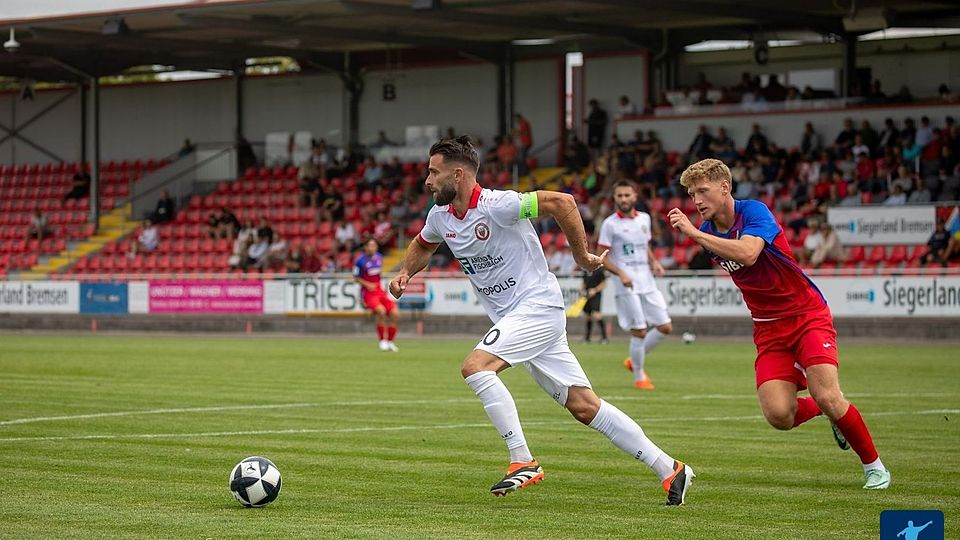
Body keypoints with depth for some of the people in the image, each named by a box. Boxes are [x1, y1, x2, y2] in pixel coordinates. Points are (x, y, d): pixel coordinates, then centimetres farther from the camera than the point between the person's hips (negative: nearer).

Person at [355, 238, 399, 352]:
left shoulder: (379, 258, 7)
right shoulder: (360, 261, -10)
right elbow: (356, 277, -2)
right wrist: (367, 284, -15)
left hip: (379, 290, 6)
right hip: (368, 292, -6)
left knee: (394, 314, -8)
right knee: (381, 311, -31)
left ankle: (390, 342, 11)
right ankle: (382, 341, -15)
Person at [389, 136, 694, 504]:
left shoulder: (496, 205, -19)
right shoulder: (440, 217, 6)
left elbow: (562, 202, -21)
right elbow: (423, 244, 29)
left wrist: (582, 257, -12)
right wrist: (405, 273, 10)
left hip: (538, 306, -8)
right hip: (511, 317, 8)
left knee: (475, 367, -24)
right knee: (584, 406, 3)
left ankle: (523, 462, -17)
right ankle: (669, 470, 7)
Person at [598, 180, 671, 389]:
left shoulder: (644, 219, 11)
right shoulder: (610, 224, -6)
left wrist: (654, 262, 5)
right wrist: (621, 273, -20)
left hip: (647, 283, 6)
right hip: (627, 286, -6)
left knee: (665, 327, 4)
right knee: (639, 331, -8)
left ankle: (634, 361, 22)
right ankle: (639, 376, 8)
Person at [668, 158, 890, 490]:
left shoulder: (753, 211, -17)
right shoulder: (708, 232, 4)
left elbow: (747, 253, -38)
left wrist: (693, 233, -37)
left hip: (808, 315, -5)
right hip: (768, 329, 5)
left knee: (827, 398, -20)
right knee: (778, 415, -15)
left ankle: (874, 465, 3)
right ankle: (830, 411, 19)